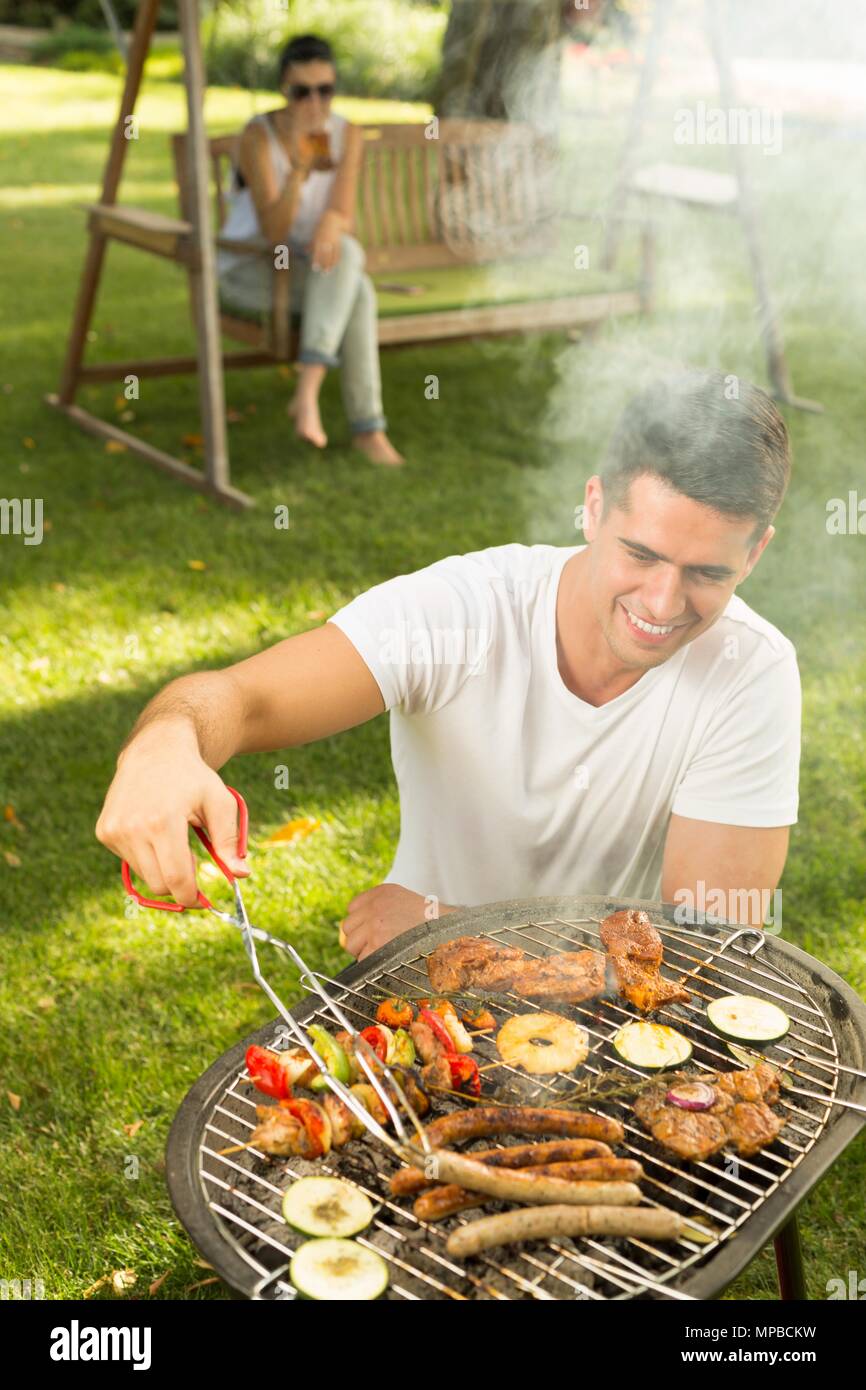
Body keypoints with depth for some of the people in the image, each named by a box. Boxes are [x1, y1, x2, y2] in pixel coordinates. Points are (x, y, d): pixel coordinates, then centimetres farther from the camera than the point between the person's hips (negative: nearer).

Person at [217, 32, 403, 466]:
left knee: (345, 252, -32)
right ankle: (367, 427, -30)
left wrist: (331, 224, -34)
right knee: (358, 291, -30)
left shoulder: (347, 134, -4)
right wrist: (299, 165, -41)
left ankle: (308, 390, -33)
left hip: (307, 269, 5)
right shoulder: (258, 136, -19)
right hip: (248, 271, -5)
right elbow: (274, 234, -26)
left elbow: (344, 217, -10)